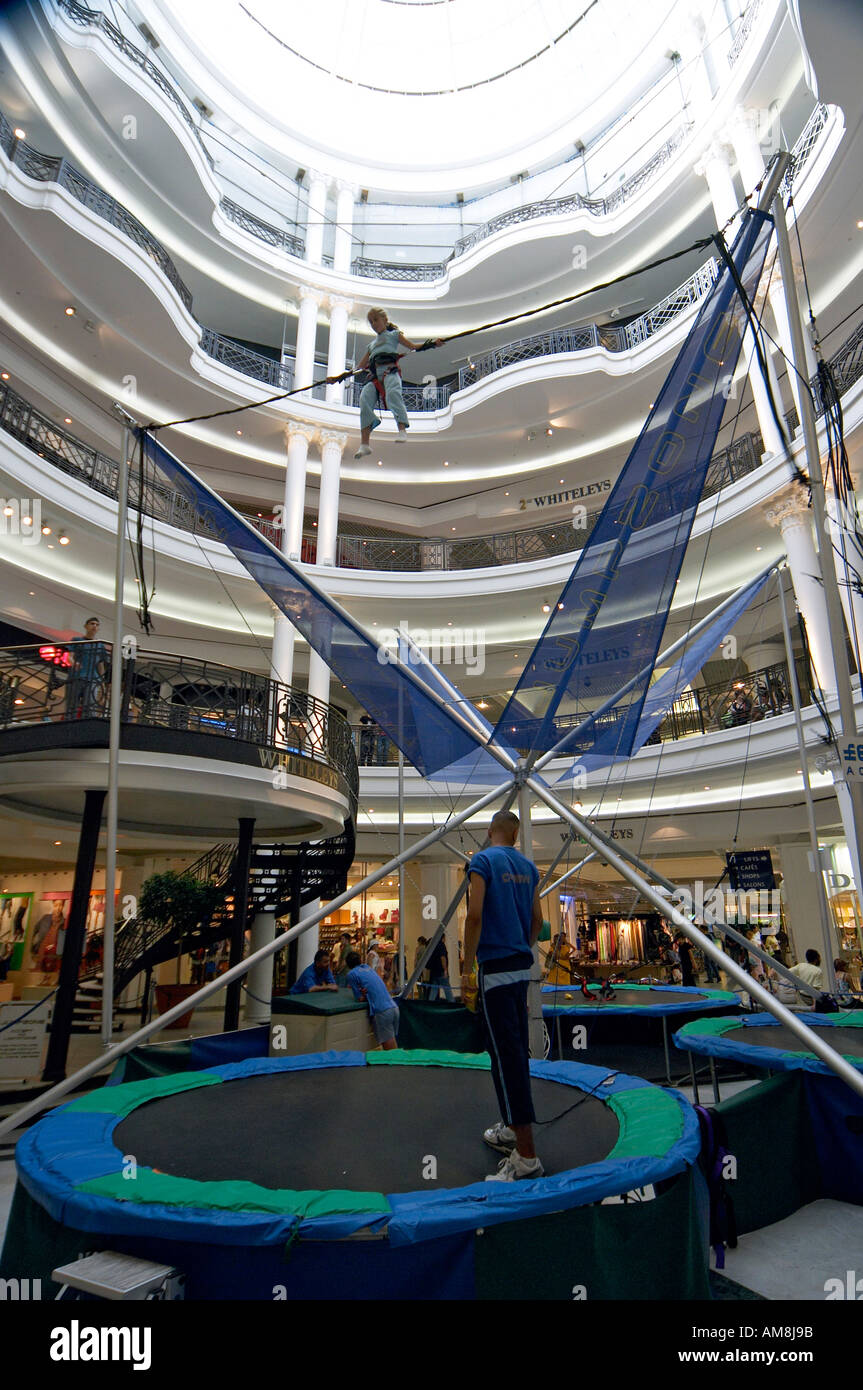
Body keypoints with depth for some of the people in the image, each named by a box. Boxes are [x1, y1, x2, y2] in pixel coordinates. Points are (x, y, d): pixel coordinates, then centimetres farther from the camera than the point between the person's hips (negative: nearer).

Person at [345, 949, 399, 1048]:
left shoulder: (351, 974, 2)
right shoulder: (368, 967, 21)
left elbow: (360, 999, 1)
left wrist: (363, 995, 19)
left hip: (382, 1011, -7)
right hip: (394, 1007, 7)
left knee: (389, 1049, -3)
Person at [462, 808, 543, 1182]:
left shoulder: (483, 861, -10)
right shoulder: (528, 867, 9)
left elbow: (475, 916, -17)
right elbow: (537, 920, 14)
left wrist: (467, 967, -11)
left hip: (495, 968, -7)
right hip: (523, 967, 8)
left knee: (506, 1054, -6)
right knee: (517, 1048, 17)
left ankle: (526, 1156, -5)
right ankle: (511, 1129, 32)